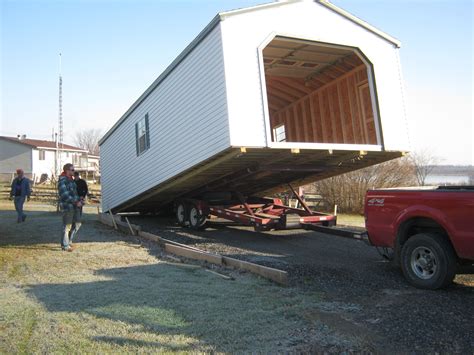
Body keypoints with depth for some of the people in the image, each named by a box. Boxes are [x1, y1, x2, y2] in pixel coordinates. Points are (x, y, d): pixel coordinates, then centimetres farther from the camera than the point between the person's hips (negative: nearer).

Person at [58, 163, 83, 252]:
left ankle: (69, 240, 26)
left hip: (74, 206, 9)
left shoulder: (71, 179, 16)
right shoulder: (62, 181, -13)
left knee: (77, 224, 12)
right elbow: (65, 195, -20)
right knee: (67, 226, -2)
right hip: (67, 206, -9)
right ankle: (65, 245, 8)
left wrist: (79, 200, 9)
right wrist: (76, 202, -19)